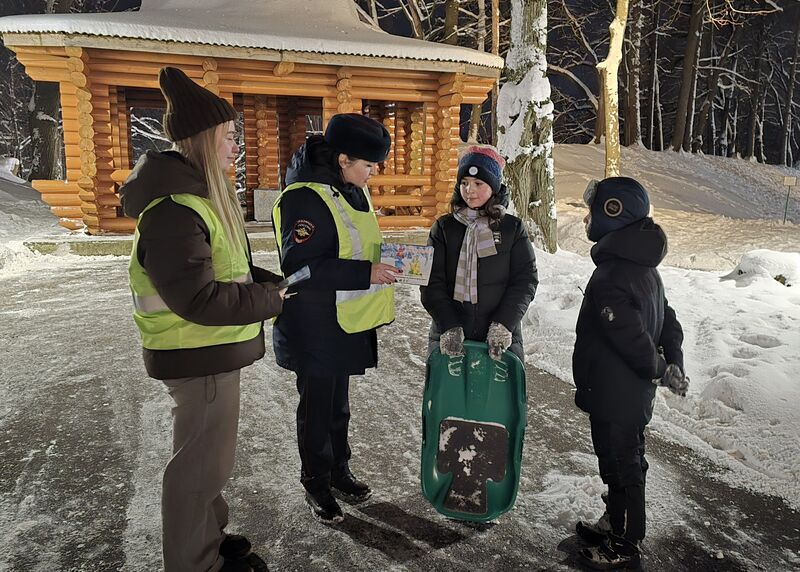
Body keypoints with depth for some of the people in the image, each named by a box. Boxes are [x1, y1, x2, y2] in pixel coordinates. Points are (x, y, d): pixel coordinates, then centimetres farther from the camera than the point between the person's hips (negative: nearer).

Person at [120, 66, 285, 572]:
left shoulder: (200, 194, 9)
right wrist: (270, 300, -19)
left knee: (205, 451, 23)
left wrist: (272, 281, 1)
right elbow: (198, 299, -29)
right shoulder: (174, 210, -25)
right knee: (203, 463, 5)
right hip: (200, 356, -11)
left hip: (212, 351, 11)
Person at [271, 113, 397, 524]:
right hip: (315, 329, -8)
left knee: (338, 402, 21)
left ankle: (338, 470, 39)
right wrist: (366, 273, -27)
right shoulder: (304, 198, -22)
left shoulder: (351, 190, 7)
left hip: (344, 324, 8)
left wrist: (382, 261, 1)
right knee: (317, 408, 8)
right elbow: (298, 266, -28)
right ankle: (316, 484, 29)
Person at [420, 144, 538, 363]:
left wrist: (503, 324, -13)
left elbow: (526, 280, -1)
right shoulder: (443, 228, 4)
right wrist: (449, 327, -14)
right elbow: (432, 283, -2)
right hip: (448, 338, 1)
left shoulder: (513, 228, 4)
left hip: (501, 338, 0)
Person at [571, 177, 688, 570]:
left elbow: (631, 338, -26)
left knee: (620, 466, 8)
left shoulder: (610, 278, -27)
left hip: (613, 397, -9)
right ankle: (616, 526, 43)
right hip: (635, 394, 10)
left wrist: (660, 371, -9)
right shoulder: (644, 266, 5)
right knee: (628, 460, 23)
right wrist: (672, 366, 7)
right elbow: (668, 321, 10)